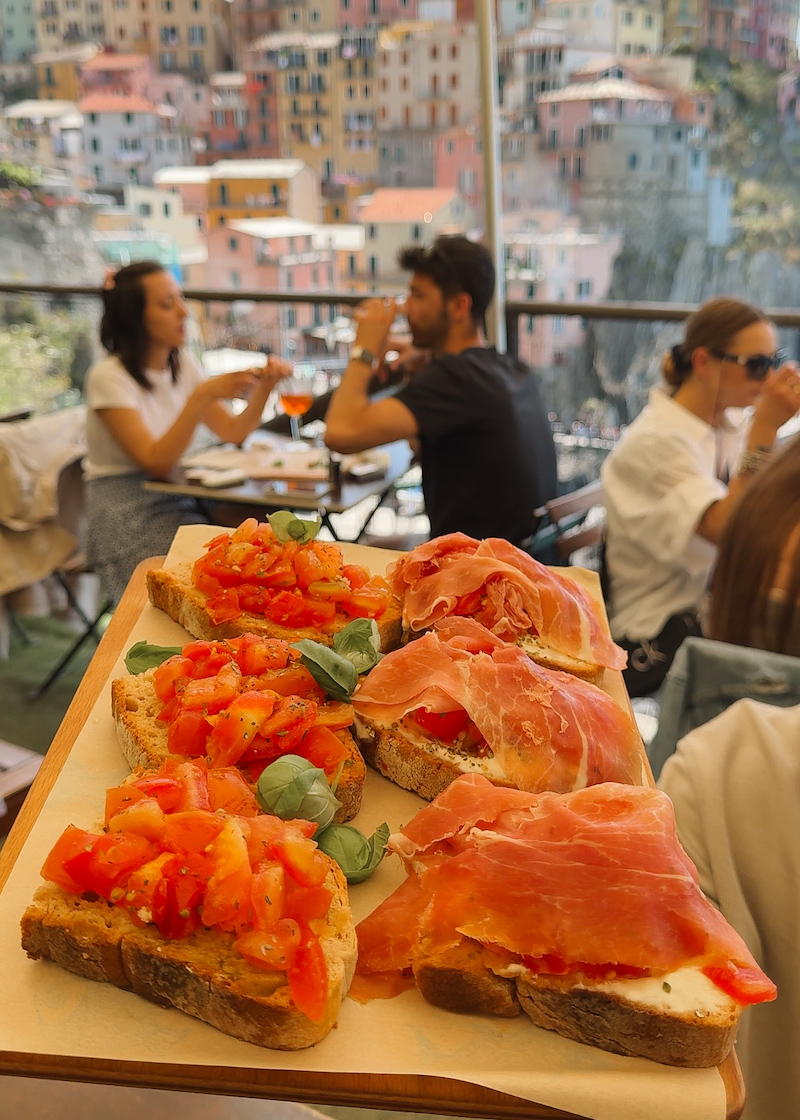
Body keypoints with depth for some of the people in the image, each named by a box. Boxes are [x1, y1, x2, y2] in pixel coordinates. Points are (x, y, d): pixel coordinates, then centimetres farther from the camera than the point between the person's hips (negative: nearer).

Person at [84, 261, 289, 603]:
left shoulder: (182, 363, 8)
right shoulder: (108, 377, -13)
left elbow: (234, 431, 6)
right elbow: (156, 462, -22)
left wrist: (264, 386, -10)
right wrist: (203, 396, -29)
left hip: (179, 503, 6)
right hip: (128, 519, -6)